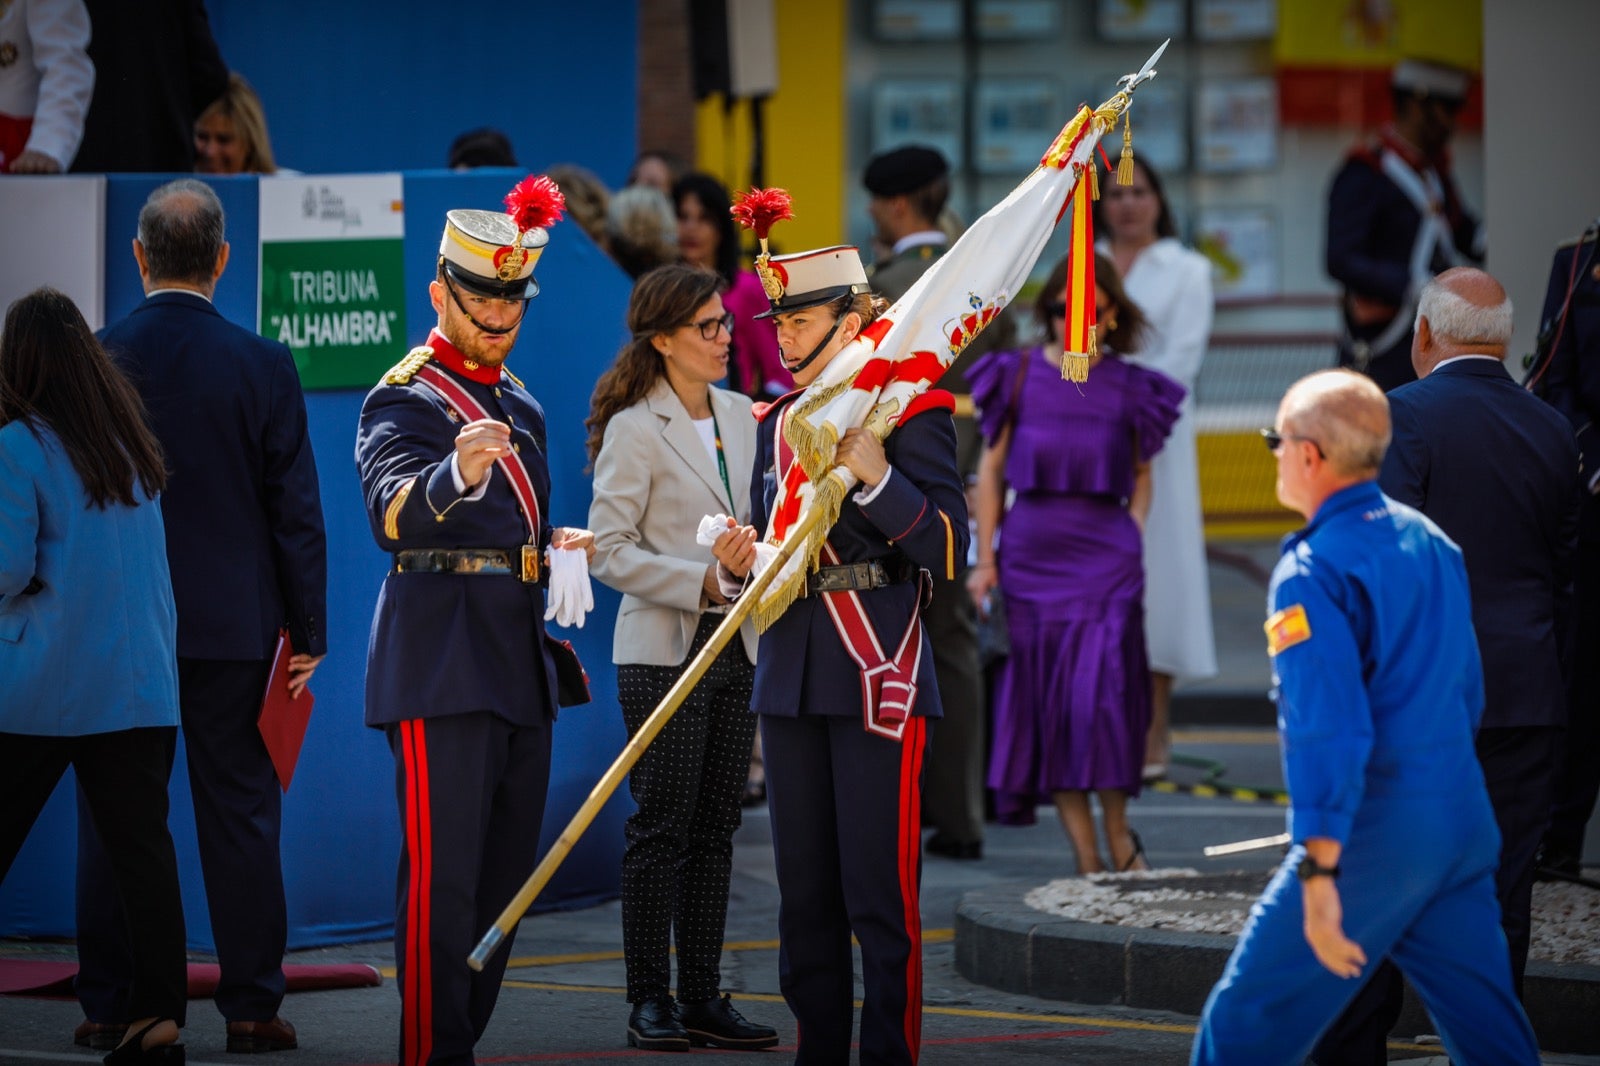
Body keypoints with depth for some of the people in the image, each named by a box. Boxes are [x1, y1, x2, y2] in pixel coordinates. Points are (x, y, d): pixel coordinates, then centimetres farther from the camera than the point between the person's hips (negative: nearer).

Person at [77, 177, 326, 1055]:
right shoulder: (262, 365, -5)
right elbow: (295, 511, -3)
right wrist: (307, 631, 4)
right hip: (233, 623, 0)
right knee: (240, 812, 4)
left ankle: (108, 1003, 9)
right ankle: (252, 1006, 4)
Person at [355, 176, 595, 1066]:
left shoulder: (521, 406, 19)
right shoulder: (404, 400, -6)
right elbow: (394, 514, -27)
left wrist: (558, 546, 12)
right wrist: (457, 475, -46)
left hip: (521, 662, 8)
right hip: (444, 663, -8)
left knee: (508, 873, 11)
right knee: (445, 875, -11)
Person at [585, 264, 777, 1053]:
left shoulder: (742, 417, 10)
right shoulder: (635, 431, -9)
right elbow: (609, 551, -12)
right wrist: (702, 581, -18)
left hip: (736, 648, 6)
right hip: (663, 653, -6)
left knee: (715, 829, 7)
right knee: (662, 829, -4)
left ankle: (701, 998, 12)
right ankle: (649, 1001, 2)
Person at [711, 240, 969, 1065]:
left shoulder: (912, 412, -6)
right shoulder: (777, 422, 13)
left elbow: (948, 548, -11)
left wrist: (877, 477, -23)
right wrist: (741, 563, -1)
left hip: (878, 678, -6)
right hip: (791, 677, 6)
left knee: (881, 890, -5)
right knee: (804, 889, 10)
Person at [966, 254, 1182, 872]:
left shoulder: (1129, 389, 6)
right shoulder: (1018, 376, 4)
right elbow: (990, 469, 7)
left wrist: (1133, 536, 1)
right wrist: (984, 558, 3)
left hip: (1106, 554, -1)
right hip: (1031, 555, 1)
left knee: (1101, 689, -12)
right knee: (1050, 698, 0)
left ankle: (1117, 830, 7)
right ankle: (1087, 858, 3)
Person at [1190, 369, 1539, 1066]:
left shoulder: (1314, 572, -14)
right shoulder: (1431, 541, 10)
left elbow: (1328, 729, -22)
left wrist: (1317, 878, -24)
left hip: (1371, 832, -8)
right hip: (1465, 820, 8)